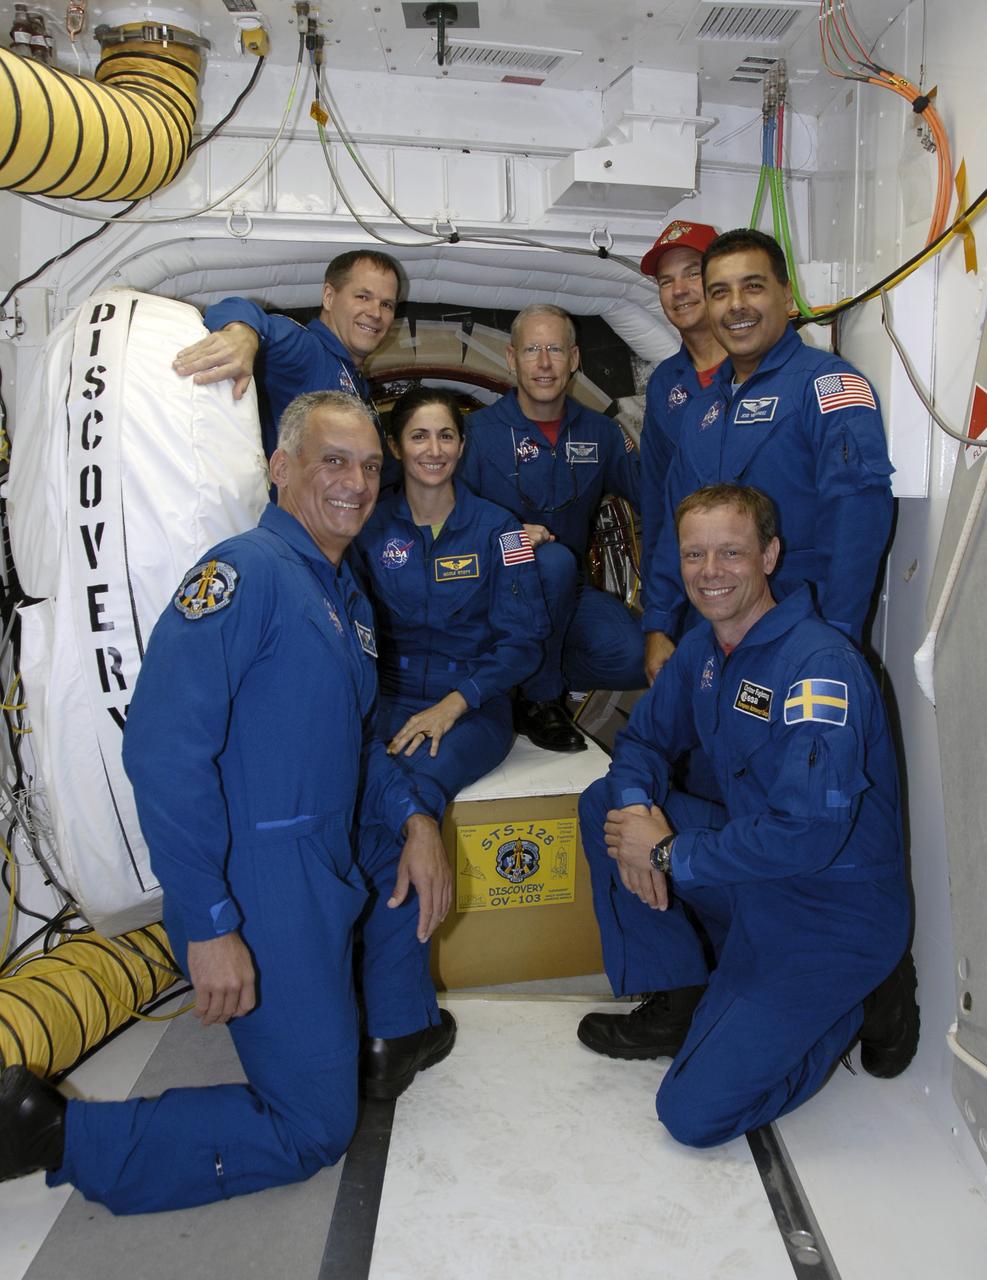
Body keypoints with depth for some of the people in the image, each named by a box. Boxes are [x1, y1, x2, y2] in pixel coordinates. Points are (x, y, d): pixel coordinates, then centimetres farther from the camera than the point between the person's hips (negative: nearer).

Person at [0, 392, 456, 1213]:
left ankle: (399, 1032, 31)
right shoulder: (247, 570, -17)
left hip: (332, 860, 9)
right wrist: (208, 926, -24)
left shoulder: (348, 596, 12)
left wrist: (413, 816, 2)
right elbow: (163, 749, -25)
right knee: (312, 1131, 2)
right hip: (266, 886, -9)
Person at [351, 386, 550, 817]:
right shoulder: (371, 524, 7)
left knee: (418, 787, -33)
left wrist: (453, 704, -13)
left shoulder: (496, 527, 2)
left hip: (474, 704, -1)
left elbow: (522, 639, -2)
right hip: (389, 696, 2)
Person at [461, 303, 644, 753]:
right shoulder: (479, 430, -7)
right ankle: (538, 699, -15)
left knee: (633, 656, -23)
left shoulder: (599, 433, 6)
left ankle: (535, 669, 7)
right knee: (552, 560, -37)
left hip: (567, 590, 4)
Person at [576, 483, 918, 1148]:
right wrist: (634, 803, -13)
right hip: (750, 878, 8)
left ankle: (863, 999, 9)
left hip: (832, 911, -7)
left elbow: (808, 834, -30)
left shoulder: (821, 666, -24)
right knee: (603, 804, -2)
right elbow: (645, 738, 11)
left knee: (696, 1112, -11)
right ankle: (676, 1000, 6)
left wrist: (669, 854, -22)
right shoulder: (702, 649, 2)